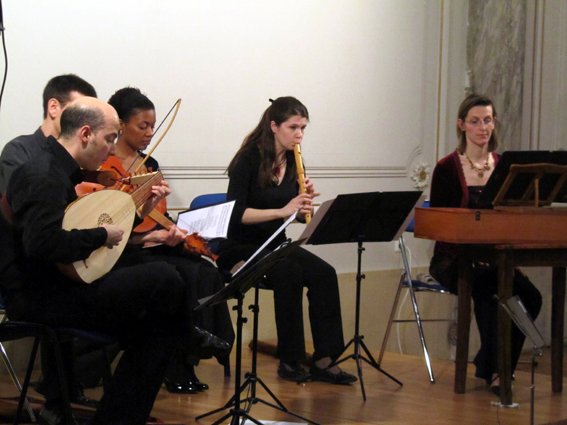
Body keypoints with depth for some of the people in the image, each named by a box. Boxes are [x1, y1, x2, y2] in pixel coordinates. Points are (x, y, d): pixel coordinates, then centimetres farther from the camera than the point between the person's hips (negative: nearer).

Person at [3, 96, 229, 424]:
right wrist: (102, 235, -21)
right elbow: (41, 244, -34)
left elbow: (72, 229, 19)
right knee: (164, 278, -15)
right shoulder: (43, 176, -19)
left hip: (57, 287, 11)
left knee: (157, 327, 5)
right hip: (41, 297, -11)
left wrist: (139, 211, 14)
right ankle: (186, 335, 17)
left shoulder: (61, 171, 14)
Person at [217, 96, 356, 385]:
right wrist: (282, 211, -28)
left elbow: (301, 217, 12)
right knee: (289, 274, -33)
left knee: (325, 274, -21)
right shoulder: (249, 160, -11)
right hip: (241, 249, -6)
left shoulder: (293, 162, 7)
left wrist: (306, 203, -11)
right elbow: (235, 214, -20)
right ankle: (289, 361, -22)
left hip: (275, 246, 6)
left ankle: (323, 360, -22)